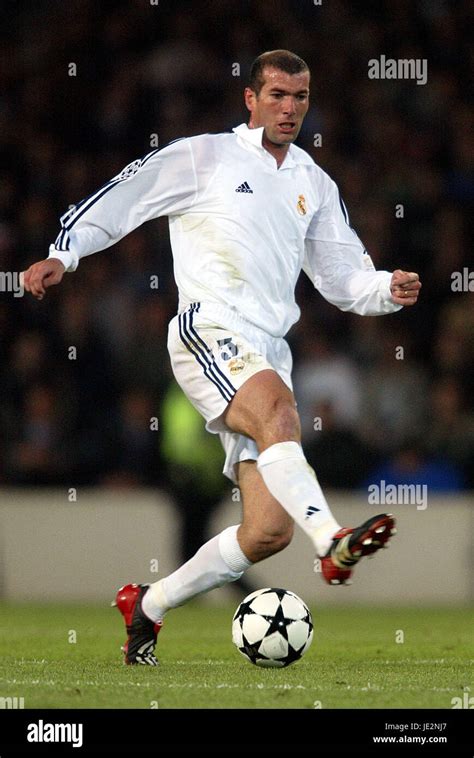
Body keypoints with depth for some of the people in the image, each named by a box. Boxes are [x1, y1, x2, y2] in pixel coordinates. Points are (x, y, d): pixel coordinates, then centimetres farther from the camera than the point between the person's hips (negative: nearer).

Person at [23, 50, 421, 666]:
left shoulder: (315, 185, 21)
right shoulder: (204, 157, 5)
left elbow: (344, 278, 22)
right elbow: (120, 199, 5)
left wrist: (389, 289, 2)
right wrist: (62, 255, -7)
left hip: (267, 352, 6)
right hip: (209, 332, -6)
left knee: (269, 532, -4)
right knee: (278, 409, -38)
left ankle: (146, 605, 15)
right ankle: (334, 543, -58)